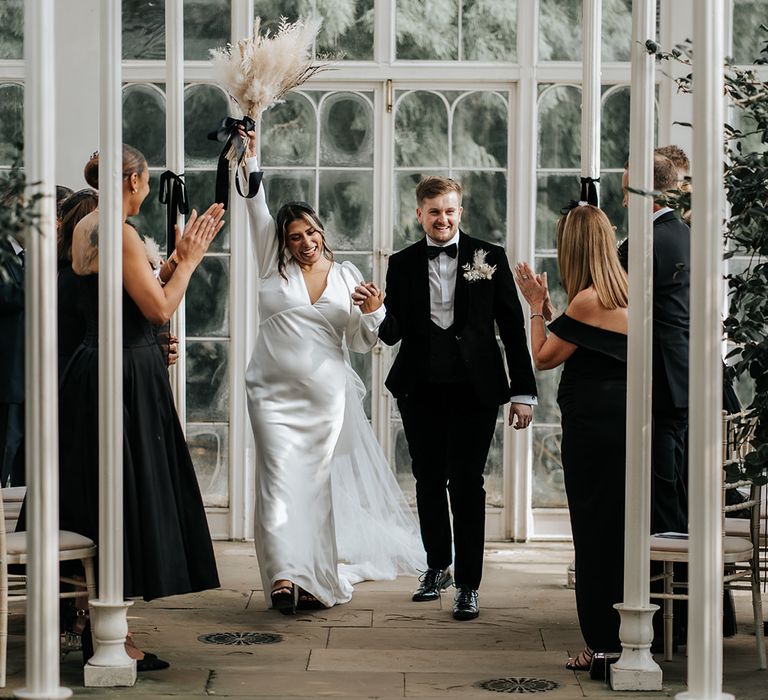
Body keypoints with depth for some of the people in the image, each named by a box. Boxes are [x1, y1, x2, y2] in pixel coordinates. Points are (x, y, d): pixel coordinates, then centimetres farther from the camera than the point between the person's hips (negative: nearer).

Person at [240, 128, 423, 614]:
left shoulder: (347, 277, 9)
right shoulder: (275, 266, 6)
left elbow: (361, 343, 11)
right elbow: (257, 207, 0)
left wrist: (371, 313, -9)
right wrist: (251, 157, -6)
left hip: (329, 398, 1)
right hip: (275, 395, -1)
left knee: (321, 483, 5)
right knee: (281, 479, -13)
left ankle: (317, 579, 13)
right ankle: (284, 574, -23)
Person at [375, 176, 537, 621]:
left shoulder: (490, 258, 0)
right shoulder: (403, 265, 6)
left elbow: (512, 326, 1)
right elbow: (392, 333, 4)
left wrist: (523, 390, -2)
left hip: (474, 388, -3)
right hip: (421, 388, 3)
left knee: (466, 484, -3)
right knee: (429, 481, 12)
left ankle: (469, 585, 3)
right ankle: (438, 567, 30)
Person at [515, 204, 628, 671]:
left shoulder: (588, 300, -16)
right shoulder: (625, 294, 10)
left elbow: (544, 357, -8)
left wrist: (536, 305, 1)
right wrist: (545, 307, 19)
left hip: (593, 429, -9)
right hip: (622, 422, 9)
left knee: (594, 535, -1)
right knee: (618, 535, 14)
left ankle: (604, 645, 3)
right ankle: (624, 643, 21)